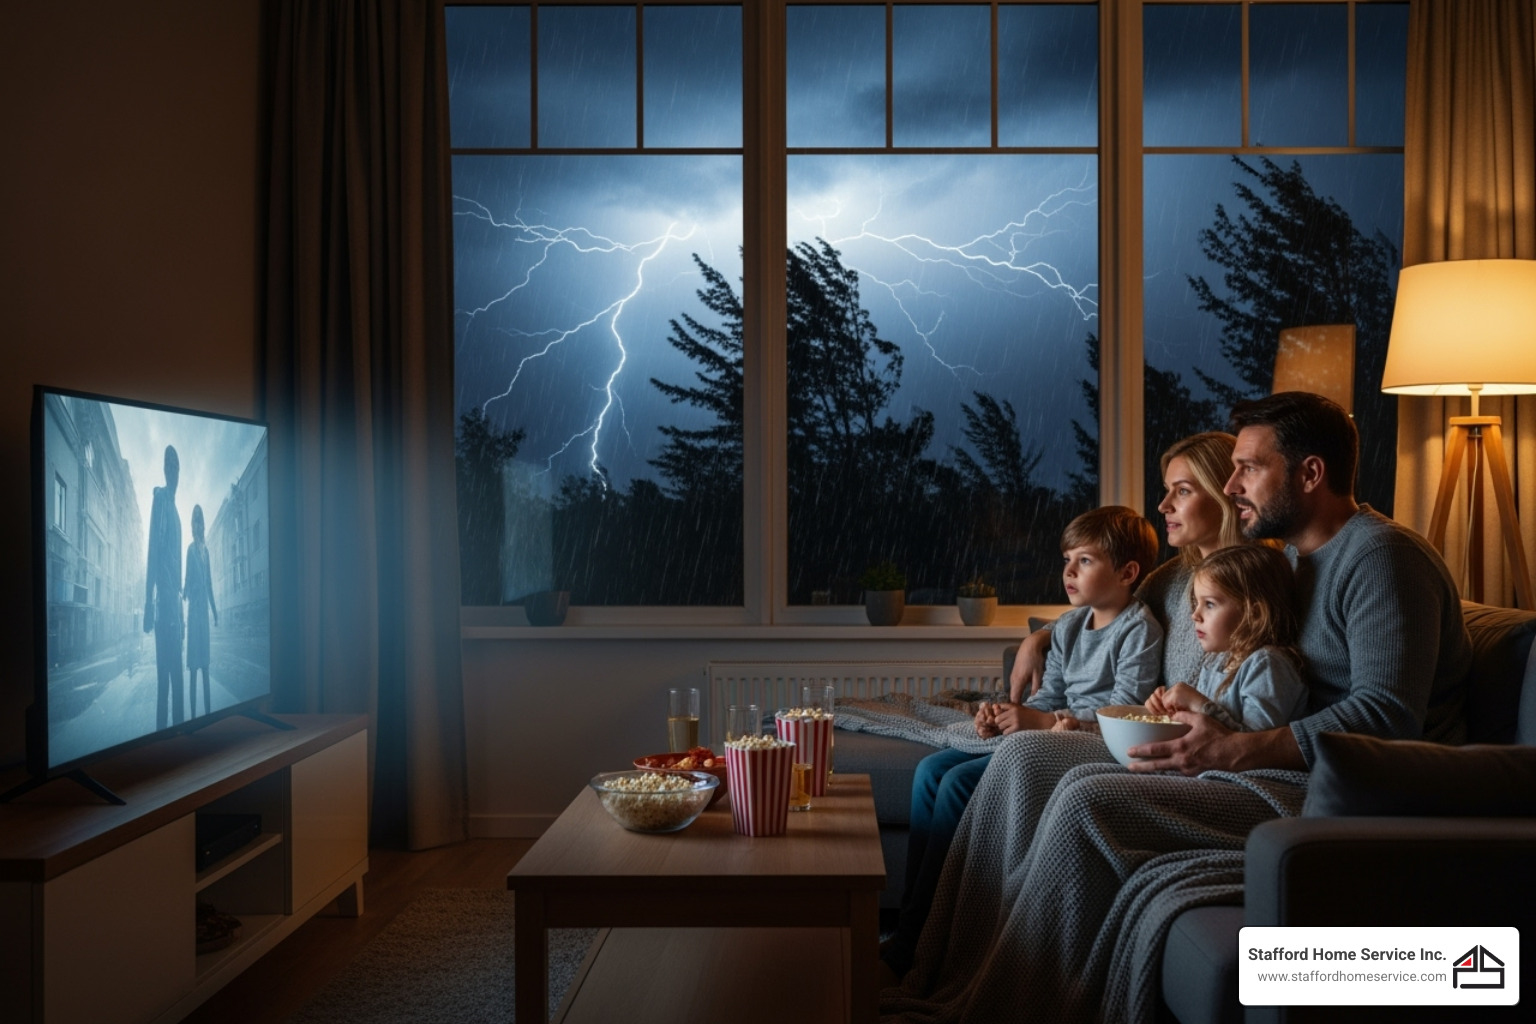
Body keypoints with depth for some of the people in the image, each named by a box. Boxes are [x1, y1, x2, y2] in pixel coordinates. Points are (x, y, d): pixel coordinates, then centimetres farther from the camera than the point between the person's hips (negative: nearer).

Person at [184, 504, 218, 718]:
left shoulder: (205, 549, 14)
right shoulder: (191, 549, -6)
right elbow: (189, 582, -12)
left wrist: (214, 610, 18)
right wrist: (184, 593, -31)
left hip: (204, 608, 7)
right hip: (194, 608, -7)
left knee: (205, 665, 9)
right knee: (194, 667, -6)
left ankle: (208, 711, 12)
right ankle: (193, 714, -4)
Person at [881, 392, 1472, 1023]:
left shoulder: (1383, 556, -10)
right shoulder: (1287, 554, 19)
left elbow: (1389, 715, -21)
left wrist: (1237, 750, -24)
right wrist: (1191, 713, 4)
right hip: (1270, 768, 10)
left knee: (1089, 802, -28)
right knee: (1025, 755, -2)